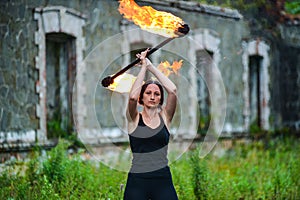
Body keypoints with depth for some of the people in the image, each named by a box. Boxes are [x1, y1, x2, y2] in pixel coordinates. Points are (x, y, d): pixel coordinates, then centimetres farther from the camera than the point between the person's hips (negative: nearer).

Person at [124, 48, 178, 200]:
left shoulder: (164, 117, 7)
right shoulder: (134, 119, 3)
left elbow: (172, 90, -7)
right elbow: (133, 97, -16)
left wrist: (151, 66, -3)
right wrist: (144, 66, -8)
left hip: (162, 179, 1)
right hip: (137, 181, -1)